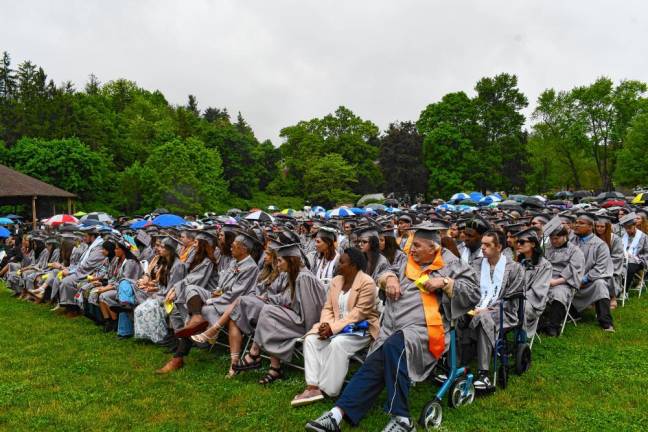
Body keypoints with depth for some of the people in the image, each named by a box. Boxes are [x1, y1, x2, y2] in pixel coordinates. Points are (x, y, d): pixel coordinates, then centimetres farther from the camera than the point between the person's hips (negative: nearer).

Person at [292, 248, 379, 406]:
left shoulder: (367, 283, -14)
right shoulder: (336, 281, 9)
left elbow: (359, 313, -20)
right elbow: (328, 308, 8)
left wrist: (333, 327, -24)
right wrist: (326, 324, -14)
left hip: (361, 328, -7)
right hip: (335, 326, 7)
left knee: (338, 343, -33)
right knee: (311, 338, -15)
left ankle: (327, 390, -22)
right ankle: (313, 387, -21)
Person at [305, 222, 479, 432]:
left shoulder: (451, 265, 7)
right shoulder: (408, 261, 22)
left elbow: (473, 293, 2)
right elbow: (383, 273, 31)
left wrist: (444, 283, -9)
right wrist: (389, 277, 7)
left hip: (423, 330, -5)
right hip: (393, 330, 6)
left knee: (394, 346, -35)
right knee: (372, 366, -15)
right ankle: (338, 414, -22)